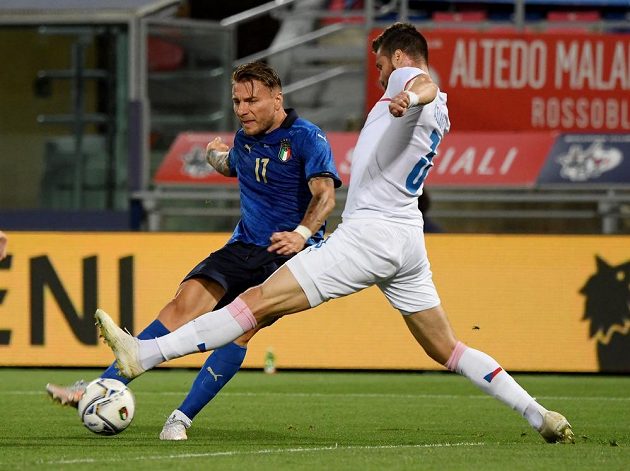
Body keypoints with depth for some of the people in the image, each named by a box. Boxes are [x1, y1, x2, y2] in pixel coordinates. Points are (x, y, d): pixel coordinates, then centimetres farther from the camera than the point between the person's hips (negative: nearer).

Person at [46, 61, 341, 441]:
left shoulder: (307, 138, -11)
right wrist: (218, 156, 22)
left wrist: (301, 234, -41)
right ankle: (100, 389, -21)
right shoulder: (245, 139, 11)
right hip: (245, 246, 5)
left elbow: (324, 195, -28)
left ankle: (183, 417, -23)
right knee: (186, 302, -15)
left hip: (290, 253, -5)